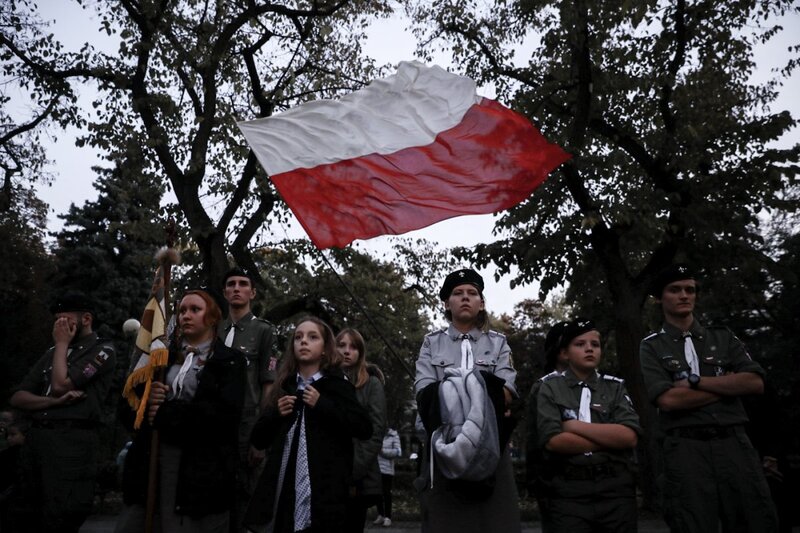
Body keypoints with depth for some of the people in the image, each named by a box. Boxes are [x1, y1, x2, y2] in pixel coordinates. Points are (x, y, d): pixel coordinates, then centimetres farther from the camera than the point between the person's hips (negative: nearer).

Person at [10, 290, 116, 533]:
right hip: (36, 438, 7)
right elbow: (17, 398, 12)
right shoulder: (52, 353, 20)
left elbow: (60, 384, -13)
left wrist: (62, 343, 1)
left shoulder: (102, 350, -1)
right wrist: (54, 401, -8)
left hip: (72, 441, -7)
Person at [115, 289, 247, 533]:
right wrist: (146, 401, -12)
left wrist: (165, 412, -11)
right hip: (148, 464, 4)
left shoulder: (230, 361, 1)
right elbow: (126, 408, 11)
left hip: (201, 470, -4)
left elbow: (225, 413, -14)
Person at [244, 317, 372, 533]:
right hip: (284, 489, 4)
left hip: (323, 491, -4)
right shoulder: (284, 385, 11)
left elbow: (365, 429, -11)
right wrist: (276, 414, -4)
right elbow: (258, 440, 14)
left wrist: (322, 405, -13)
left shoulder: (336, 384, 1)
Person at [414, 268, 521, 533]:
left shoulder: (498, 343, 14)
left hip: (489, 449, 1)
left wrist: (489, 399, -26)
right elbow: (425, 391, -2)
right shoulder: (432, 342, 14)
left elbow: (507, 390, -3)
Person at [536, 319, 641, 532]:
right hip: (566, 493, -2)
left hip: (616, 492, 3)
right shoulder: (550, 387, 2)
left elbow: (629, 437, -7)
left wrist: (574, 426, -9)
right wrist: (611, 439, -7)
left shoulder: (616, 387, 8)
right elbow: (553, 441, -12)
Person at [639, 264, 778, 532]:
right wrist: (728, 384, -3)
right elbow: (668, 399, -10)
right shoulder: (652, 347, 5)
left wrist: (695, 381, -8)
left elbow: (755, 383, -1)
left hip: (735, 443, 3)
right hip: (686, 449, -3)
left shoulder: (723, 337, 14)